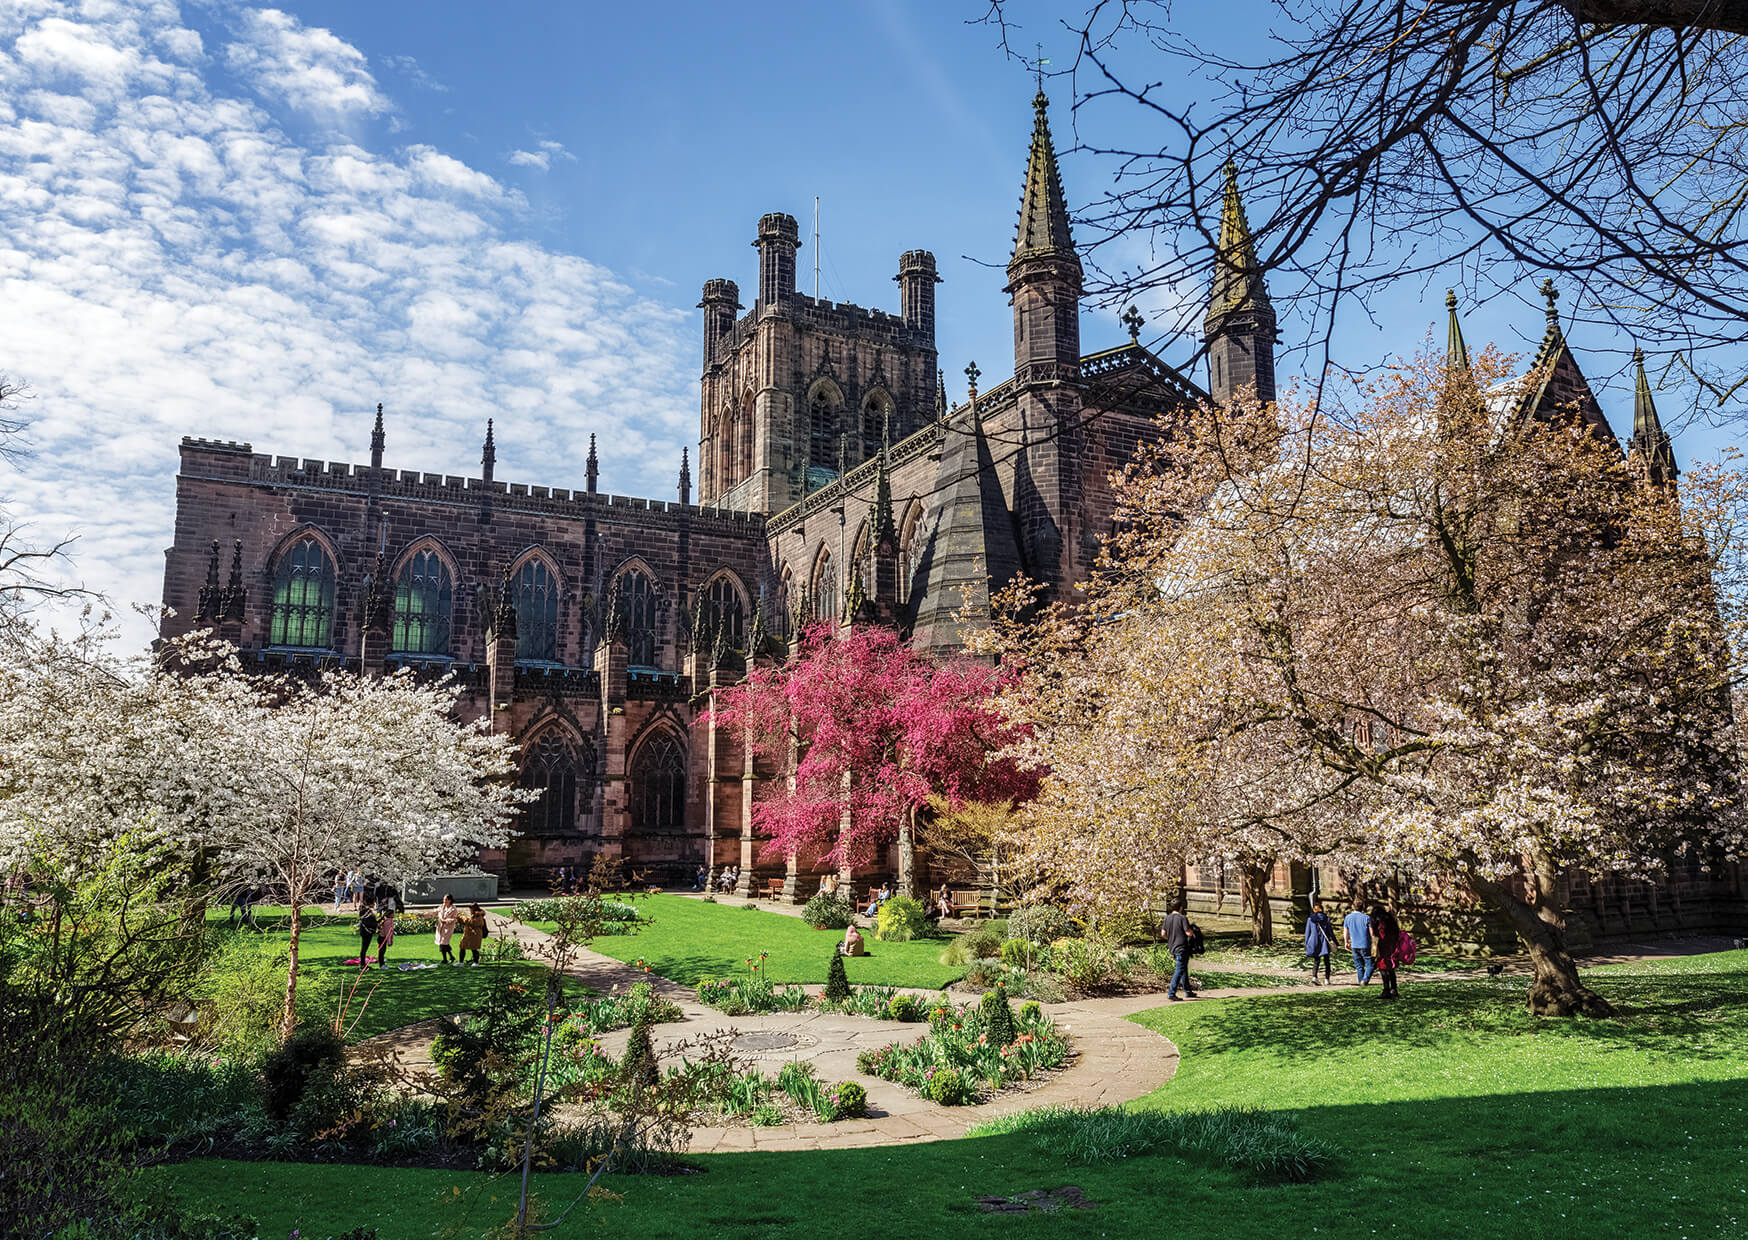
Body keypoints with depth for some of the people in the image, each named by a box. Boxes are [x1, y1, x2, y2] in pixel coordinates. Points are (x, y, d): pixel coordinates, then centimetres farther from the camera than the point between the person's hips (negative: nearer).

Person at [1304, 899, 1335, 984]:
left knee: (1316, 961, 9)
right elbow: (1330, 931, 1)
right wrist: (1334, 942, 8)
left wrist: (1306, 944, 10)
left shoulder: (1310, 919, -1)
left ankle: (1314, 977, -10)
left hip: (1314, 942, 1)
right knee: (1326, 962, 9)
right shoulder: (1326, 918, -3)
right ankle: (1327, 980, 7)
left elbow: (1307, 932, 2)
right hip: (1324, 942, -1)